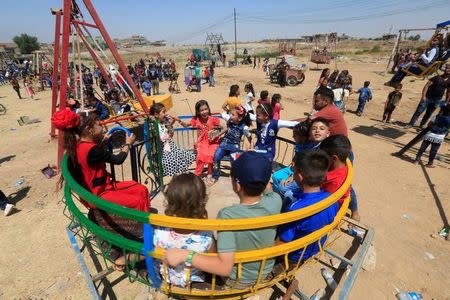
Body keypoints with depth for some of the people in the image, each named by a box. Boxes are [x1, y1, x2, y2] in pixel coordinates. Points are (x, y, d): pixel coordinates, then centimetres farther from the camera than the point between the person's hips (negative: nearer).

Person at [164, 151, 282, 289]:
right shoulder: (275, 201, -25)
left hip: (237, 280, -3)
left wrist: (184, 255, -39)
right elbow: (265, 185, -1)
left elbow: (225, 268, -40)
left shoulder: (228, 216, -38)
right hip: (266, 272, 4)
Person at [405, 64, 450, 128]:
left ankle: (422, 125, 20)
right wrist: (423, 96, -22)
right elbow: (427, 85, -13)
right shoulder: (437, 77, -7)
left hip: (437, 100, 4)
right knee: (419, 111, -6)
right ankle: (411, 124, -1)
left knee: (429, 113, 9)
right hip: (428, 97, -4)